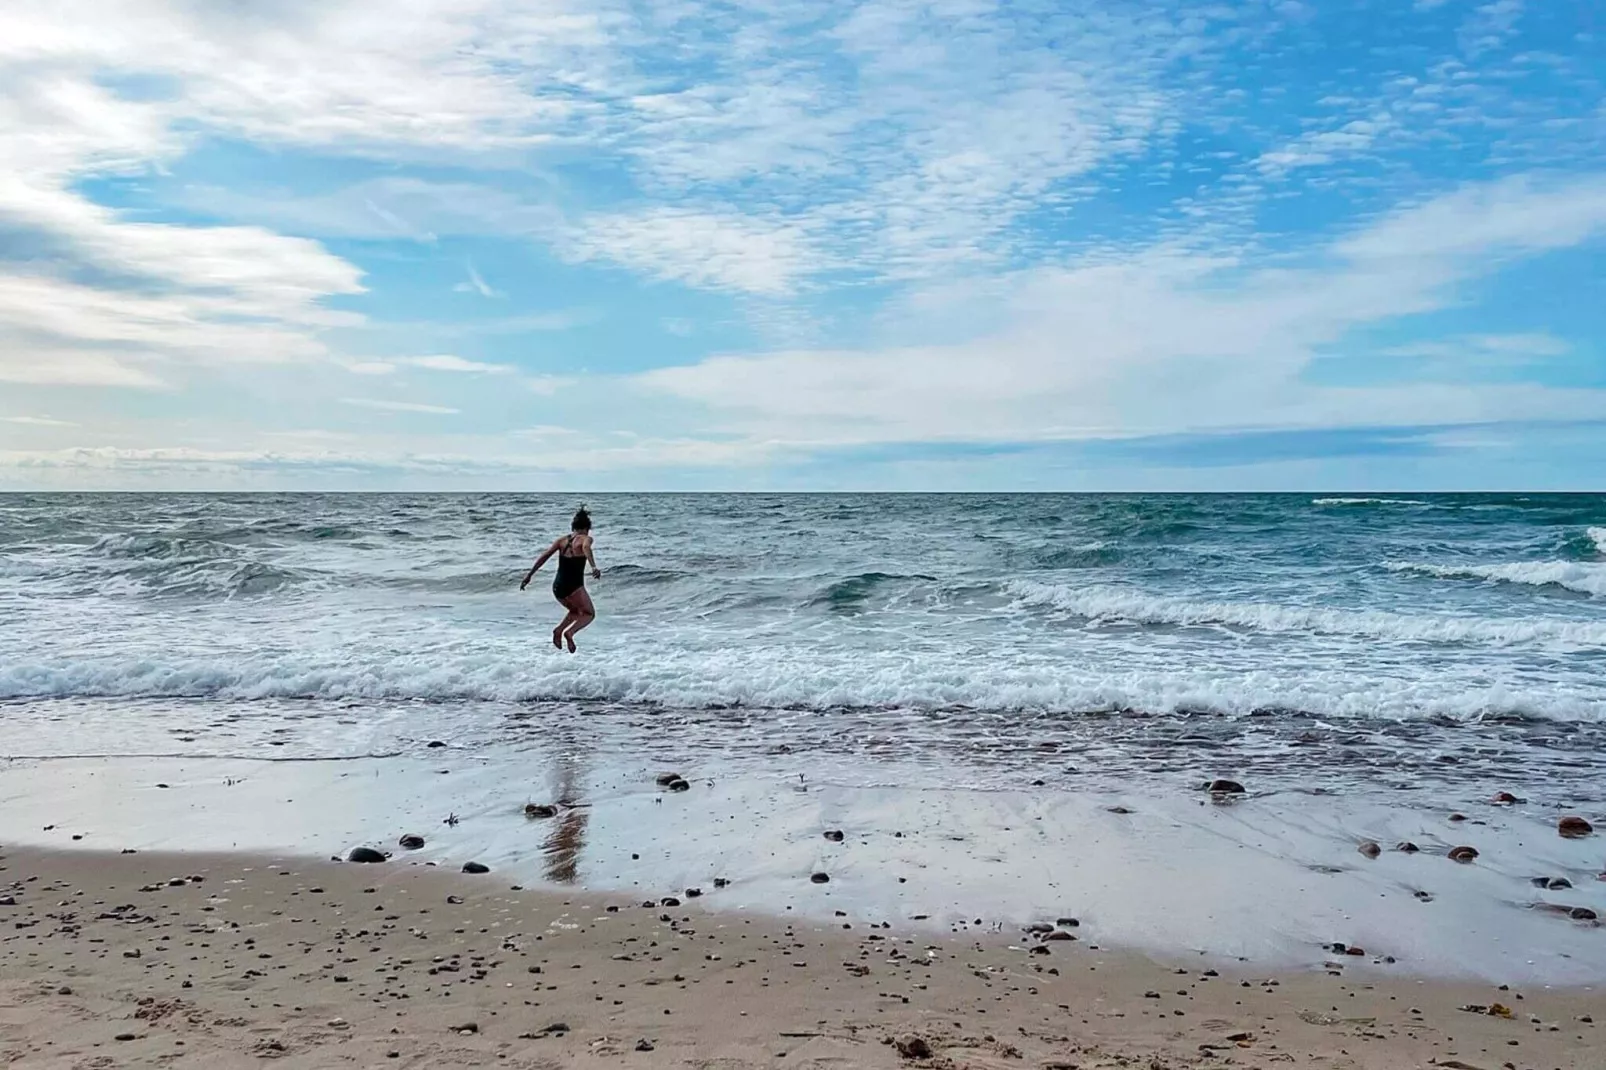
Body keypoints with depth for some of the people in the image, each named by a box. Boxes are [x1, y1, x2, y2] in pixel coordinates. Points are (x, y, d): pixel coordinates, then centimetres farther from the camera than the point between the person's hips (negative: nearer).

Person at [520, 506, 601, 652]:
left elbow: (545, 555, 1)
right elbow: (586, 549, -26)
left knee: (576, 611, 29)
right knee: (589, 614, 15)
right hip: (574, 587, -6)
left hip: (557, 586, 6)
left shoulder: (561, 539, 11)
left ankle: (558, 630, 4)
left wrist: (529, 574, 1)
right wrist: (594, 567, -42)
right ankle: (570, 632, -12)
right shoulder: (585, 539, -2)